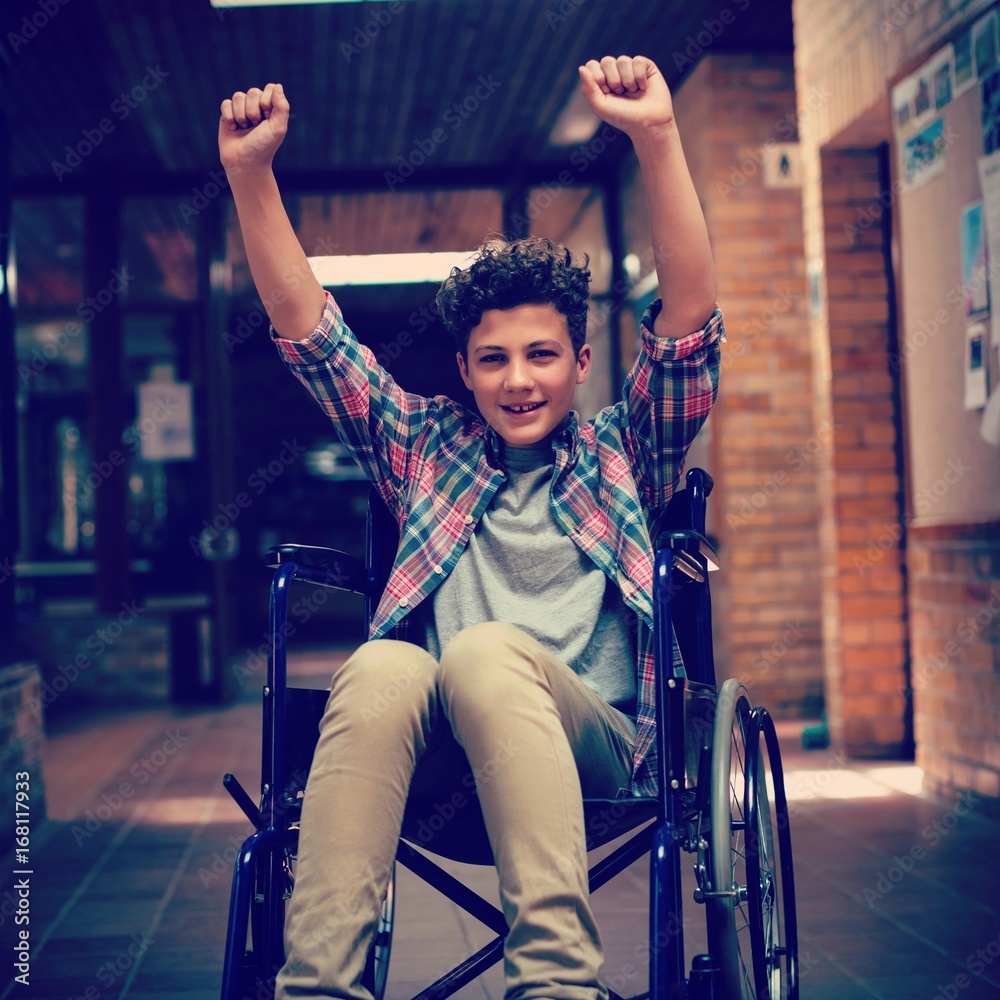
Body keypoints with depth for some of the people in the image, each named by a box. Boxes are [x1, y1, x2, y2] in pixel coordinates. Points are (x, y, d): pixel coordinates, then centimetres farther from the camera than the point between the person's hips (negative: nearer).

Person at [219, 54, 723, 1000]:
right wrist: (249, 172, 10)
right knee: (380, 668, -34)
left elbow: (690, 316, 5)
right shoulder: (426, 447, 24)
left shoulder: (619, 455, 19)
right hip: (433, 763, 2)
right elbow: (307, 329, 19)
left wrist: (658, 138, -7)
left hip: (593, 742, -1)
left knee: (488, 651, -35)